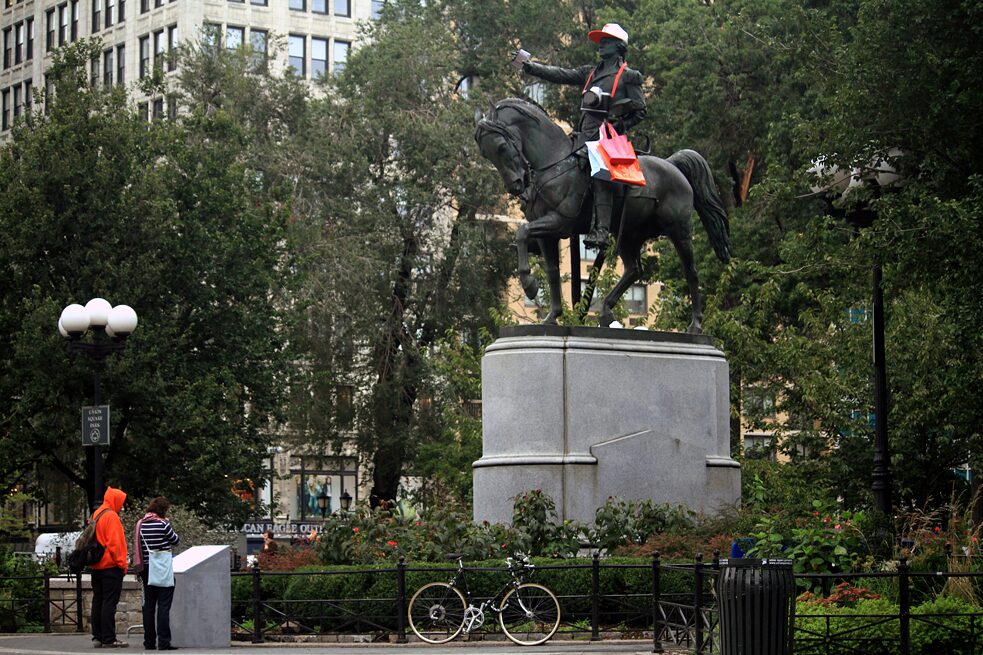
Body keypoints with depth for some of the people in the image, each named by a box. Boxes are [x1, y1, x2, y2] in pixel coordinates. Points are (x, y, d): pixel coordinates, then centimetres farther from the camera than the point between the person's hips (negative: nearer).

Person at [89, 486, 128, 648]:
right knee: (109, 603, -7)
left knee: (98, 602, 11)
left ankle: (97, 637, 13)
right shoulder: (111, 516, -13)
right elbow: (115, 542, -18)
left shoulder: (96, 515, 15)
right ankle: (108, 639, -8)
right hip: (110, 566, -9)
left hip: (96, 566, 9)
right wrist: (122, 563, -13)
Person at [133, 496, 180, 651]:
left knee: (148, 605, 9)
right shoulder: (162, 524, -12)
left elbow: (139, 545, 10)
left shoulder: (140, 524, 5)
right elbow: (176, 541, 0)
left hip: (146, 569, 6)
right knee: (163, 605, -4)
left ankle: (149, 642, 10)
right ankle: (163, 642, -8)